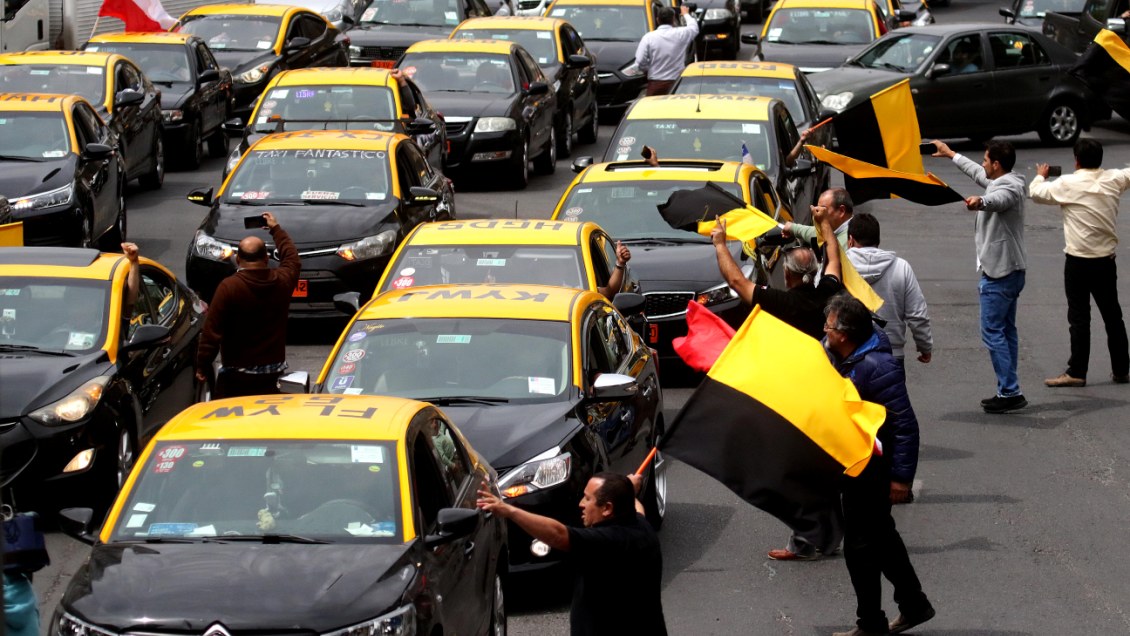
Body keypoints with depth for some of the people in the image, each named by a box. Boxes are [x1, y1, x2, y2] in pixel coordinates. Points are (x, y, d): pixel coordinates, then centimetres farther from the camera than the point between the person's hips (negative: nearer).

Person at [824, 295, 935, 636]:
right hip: (858, 466, 10)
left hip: (870, 473, -10)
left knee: (860, 546, 0)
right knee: (880, 537, 22)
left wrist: (901, 477, -26)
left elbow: (905, 425, -28)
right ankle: (914, 605, 35)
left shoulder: (876, 368, -29)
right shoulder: (834, 353, -1)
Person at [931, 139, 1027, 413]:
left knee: (992, 332, -9)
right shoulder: (1002, 181, 12)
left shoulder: (1009, 187, -20)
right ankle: (1008, 391, 18)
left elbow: (998, 200, -45)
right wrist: (951, 154, 43)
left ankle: (1009, 392, -11)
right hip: (1010, 270, 11)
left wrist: (980, 202, -67)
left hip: (999, 273, -11)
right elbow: (978, 173, 33)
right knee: (1006, 331, 14)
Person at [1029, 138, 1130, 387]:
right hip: (1106, 260, 4)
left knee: (1079, 318, 0)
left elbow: (1036, 192, 0)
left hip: (1078, 262, -4)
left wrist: (1040, 176, 22)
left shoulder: (1068, 184, -11)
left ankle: (1077, 373, -1)